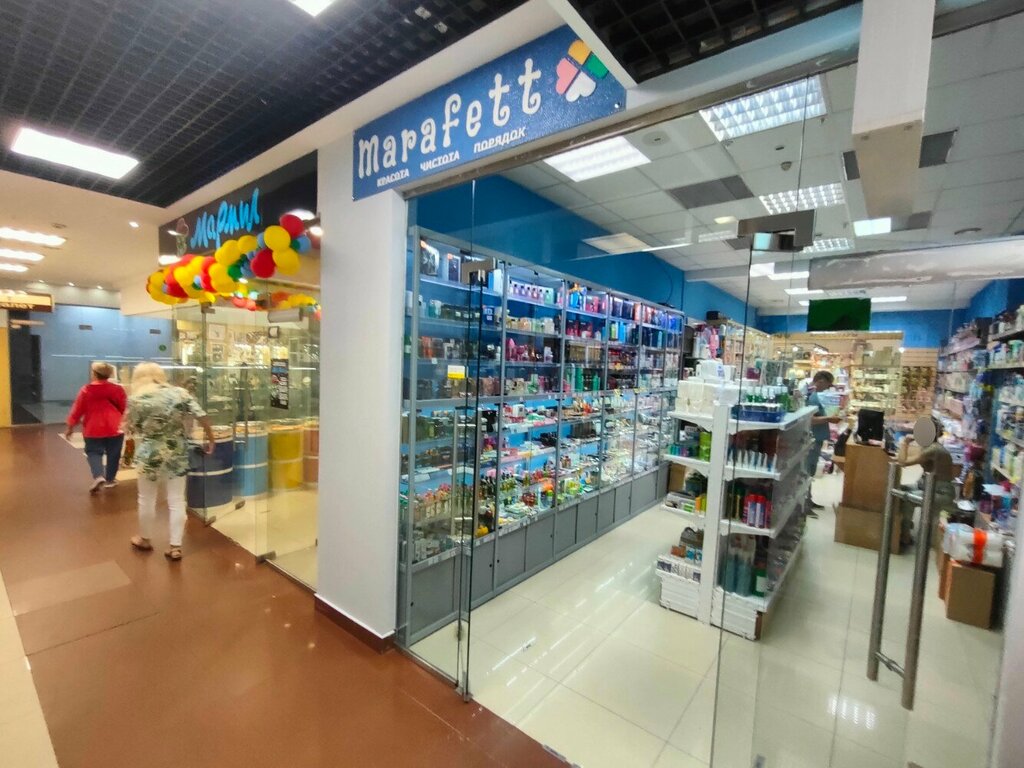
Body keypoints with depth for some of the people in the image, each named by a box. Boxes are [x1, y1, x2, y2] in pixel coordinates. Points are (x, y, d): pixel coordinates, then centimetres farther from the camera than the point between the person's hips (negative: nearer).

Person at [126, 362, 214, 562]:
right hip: (178, 454, 1)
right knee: (177, 500, 8)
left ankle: (145, 539, 37)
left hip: (150, 455, -1)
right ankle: (175, 546, 13)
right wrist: (211, 439, 3)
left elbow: (133, 429, 1)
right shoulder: (180, 393, -5)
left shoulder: (135, 400, -6)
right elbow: (202, 417, -8)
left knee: (146, 499, 19)